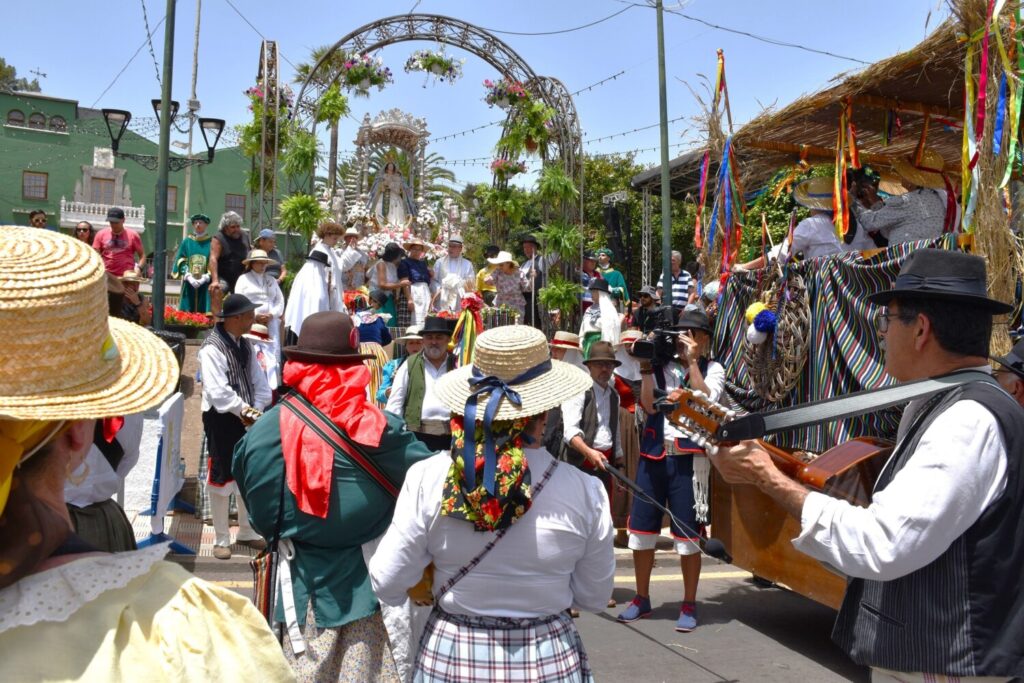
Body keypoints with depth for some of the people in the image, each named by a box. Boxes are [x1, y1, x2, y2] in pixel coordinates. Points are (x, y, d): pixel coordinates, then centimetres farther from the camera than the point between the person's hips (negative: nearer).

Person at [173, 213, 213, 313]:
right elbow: (181, 262, 5)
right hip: (189, 284, 2)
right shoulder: (186, 242, 10)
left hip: (205, 284, -1)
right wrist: (189, 277, -10)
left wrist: (205, 278, -14)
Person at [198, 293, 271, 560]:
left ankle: (247, 532, 30)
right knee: (222, 478, 3)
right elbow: (217, 391, -23)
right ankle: (221, 539, 16)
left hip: (247, 418, 7)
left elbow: (259, 382, 7)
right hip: (221, 419, -7)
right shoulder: (212, 347, -16)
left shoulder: (245, 344, 8)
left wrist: (254, 410, -7)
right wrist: (245, 410, -21)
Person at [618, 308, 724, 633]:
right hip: (653, 453, 3)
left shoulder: (712, 369, 4)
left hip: (688, 457, -3)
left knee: (687, 533, 2)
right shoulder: (660, 365, 7)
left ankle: (689, 605, 16)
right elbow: (649, 405, -5)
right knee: (642, 527, 9)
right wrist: (645, 367, -9)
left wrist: (692, 362, -12)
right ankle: (642, 599, 24)